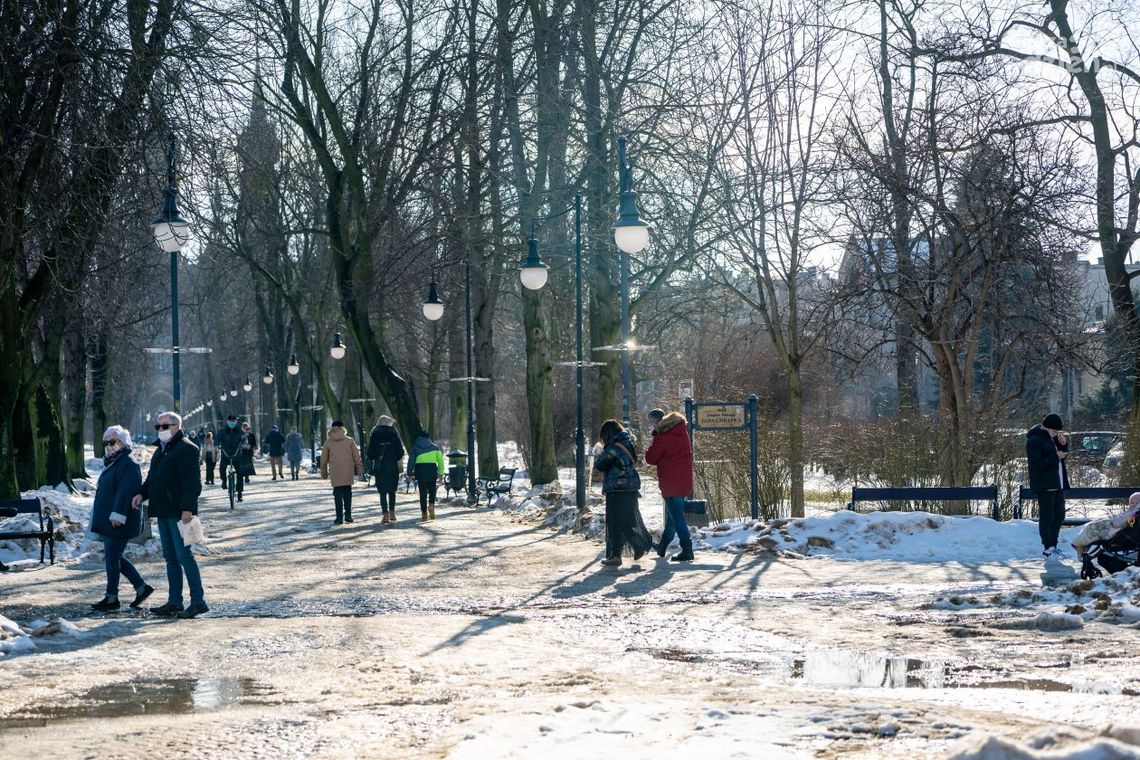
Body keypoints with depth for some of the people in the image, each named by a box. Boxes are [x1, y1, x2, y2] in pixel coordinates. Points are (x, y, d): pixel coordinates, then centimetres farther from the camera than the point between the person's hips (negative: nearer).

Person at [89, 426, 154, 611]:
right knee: (113, 557, 13)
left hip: (119, 523, -10)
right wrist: (96, 511, 27)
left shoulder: (129, 465, -14)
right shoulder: (111, 464, 19)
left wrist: (118, 514, -27)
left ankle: (111, 598, 3)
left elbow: (125, 492, -23)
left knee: (112, 557, -5)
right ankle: (141, 587, 19)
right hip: (107, 520, 10)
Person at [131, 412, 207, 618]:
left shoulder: (185, 449, -12)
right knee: (170, 557, 12)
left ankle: (198, 601, -7)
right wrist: (142, 493, 8)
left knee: (184, 555, -10)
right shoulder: (161, 450, 18)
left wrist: (187, 508, -24)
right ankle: (174, 603, 17)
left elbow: (192, 482, -19)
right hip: (163, 512, 10)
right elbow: (152, 477, 26)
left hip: (178, 513, -10)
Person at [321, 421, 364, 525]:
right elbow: (356, 456, 5)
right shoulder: (350, 441, 6)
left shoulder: (328, 442, 5)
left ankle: (339, 517, -7)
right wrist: (359, 469, 10)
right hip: (348, 473, 1)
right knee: (347, 492, 11)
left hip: (335, 473, -1)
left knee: (338, 494, -1)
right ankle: (348, 515, 11)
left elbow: (324, 459, 9)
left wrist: (324, 472, 17)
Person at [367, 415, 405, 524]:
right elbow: (401, 452, 0)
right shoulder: (394, 433, 1)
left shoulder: (374, 434, -1)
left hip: (379, 466, -1)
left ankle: (386, 515, -4)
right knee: (392, 491, 13)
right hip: (393, 466, 1)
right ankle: (392, 514, 12)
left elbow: (370, 453, -3)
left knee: (382, 492, 1)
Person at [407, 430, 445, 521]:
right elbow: (440, 461, 3)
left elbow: (411, 461, 5)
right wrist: (440, 473, 5)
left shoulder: (415, 447, 9)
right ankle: (431, 505, -12)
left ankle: (424, 513, 3)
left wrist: (409, 473, 7)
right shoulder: (435, 447, 8)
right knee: (432, 490, 15)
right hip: (432, 470, 0)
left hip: (420, 470, 0)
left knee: (423, 493, 5)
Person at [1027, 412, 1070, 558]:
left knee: (1059, 515, 12)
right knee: (1047, 516, -5)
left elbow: (1063, 455, 20)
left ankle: (1053, 545, 21)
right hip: (1044, 485, -9)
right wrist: (1055, 456, -21)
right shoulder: (1034, 440, -14)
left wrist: (1063, 444, 1)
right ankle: (1047, 548, 0)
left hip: (1058, 484, 9)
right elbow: (1036, 464, -21)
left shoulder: (1052, 437, 13)